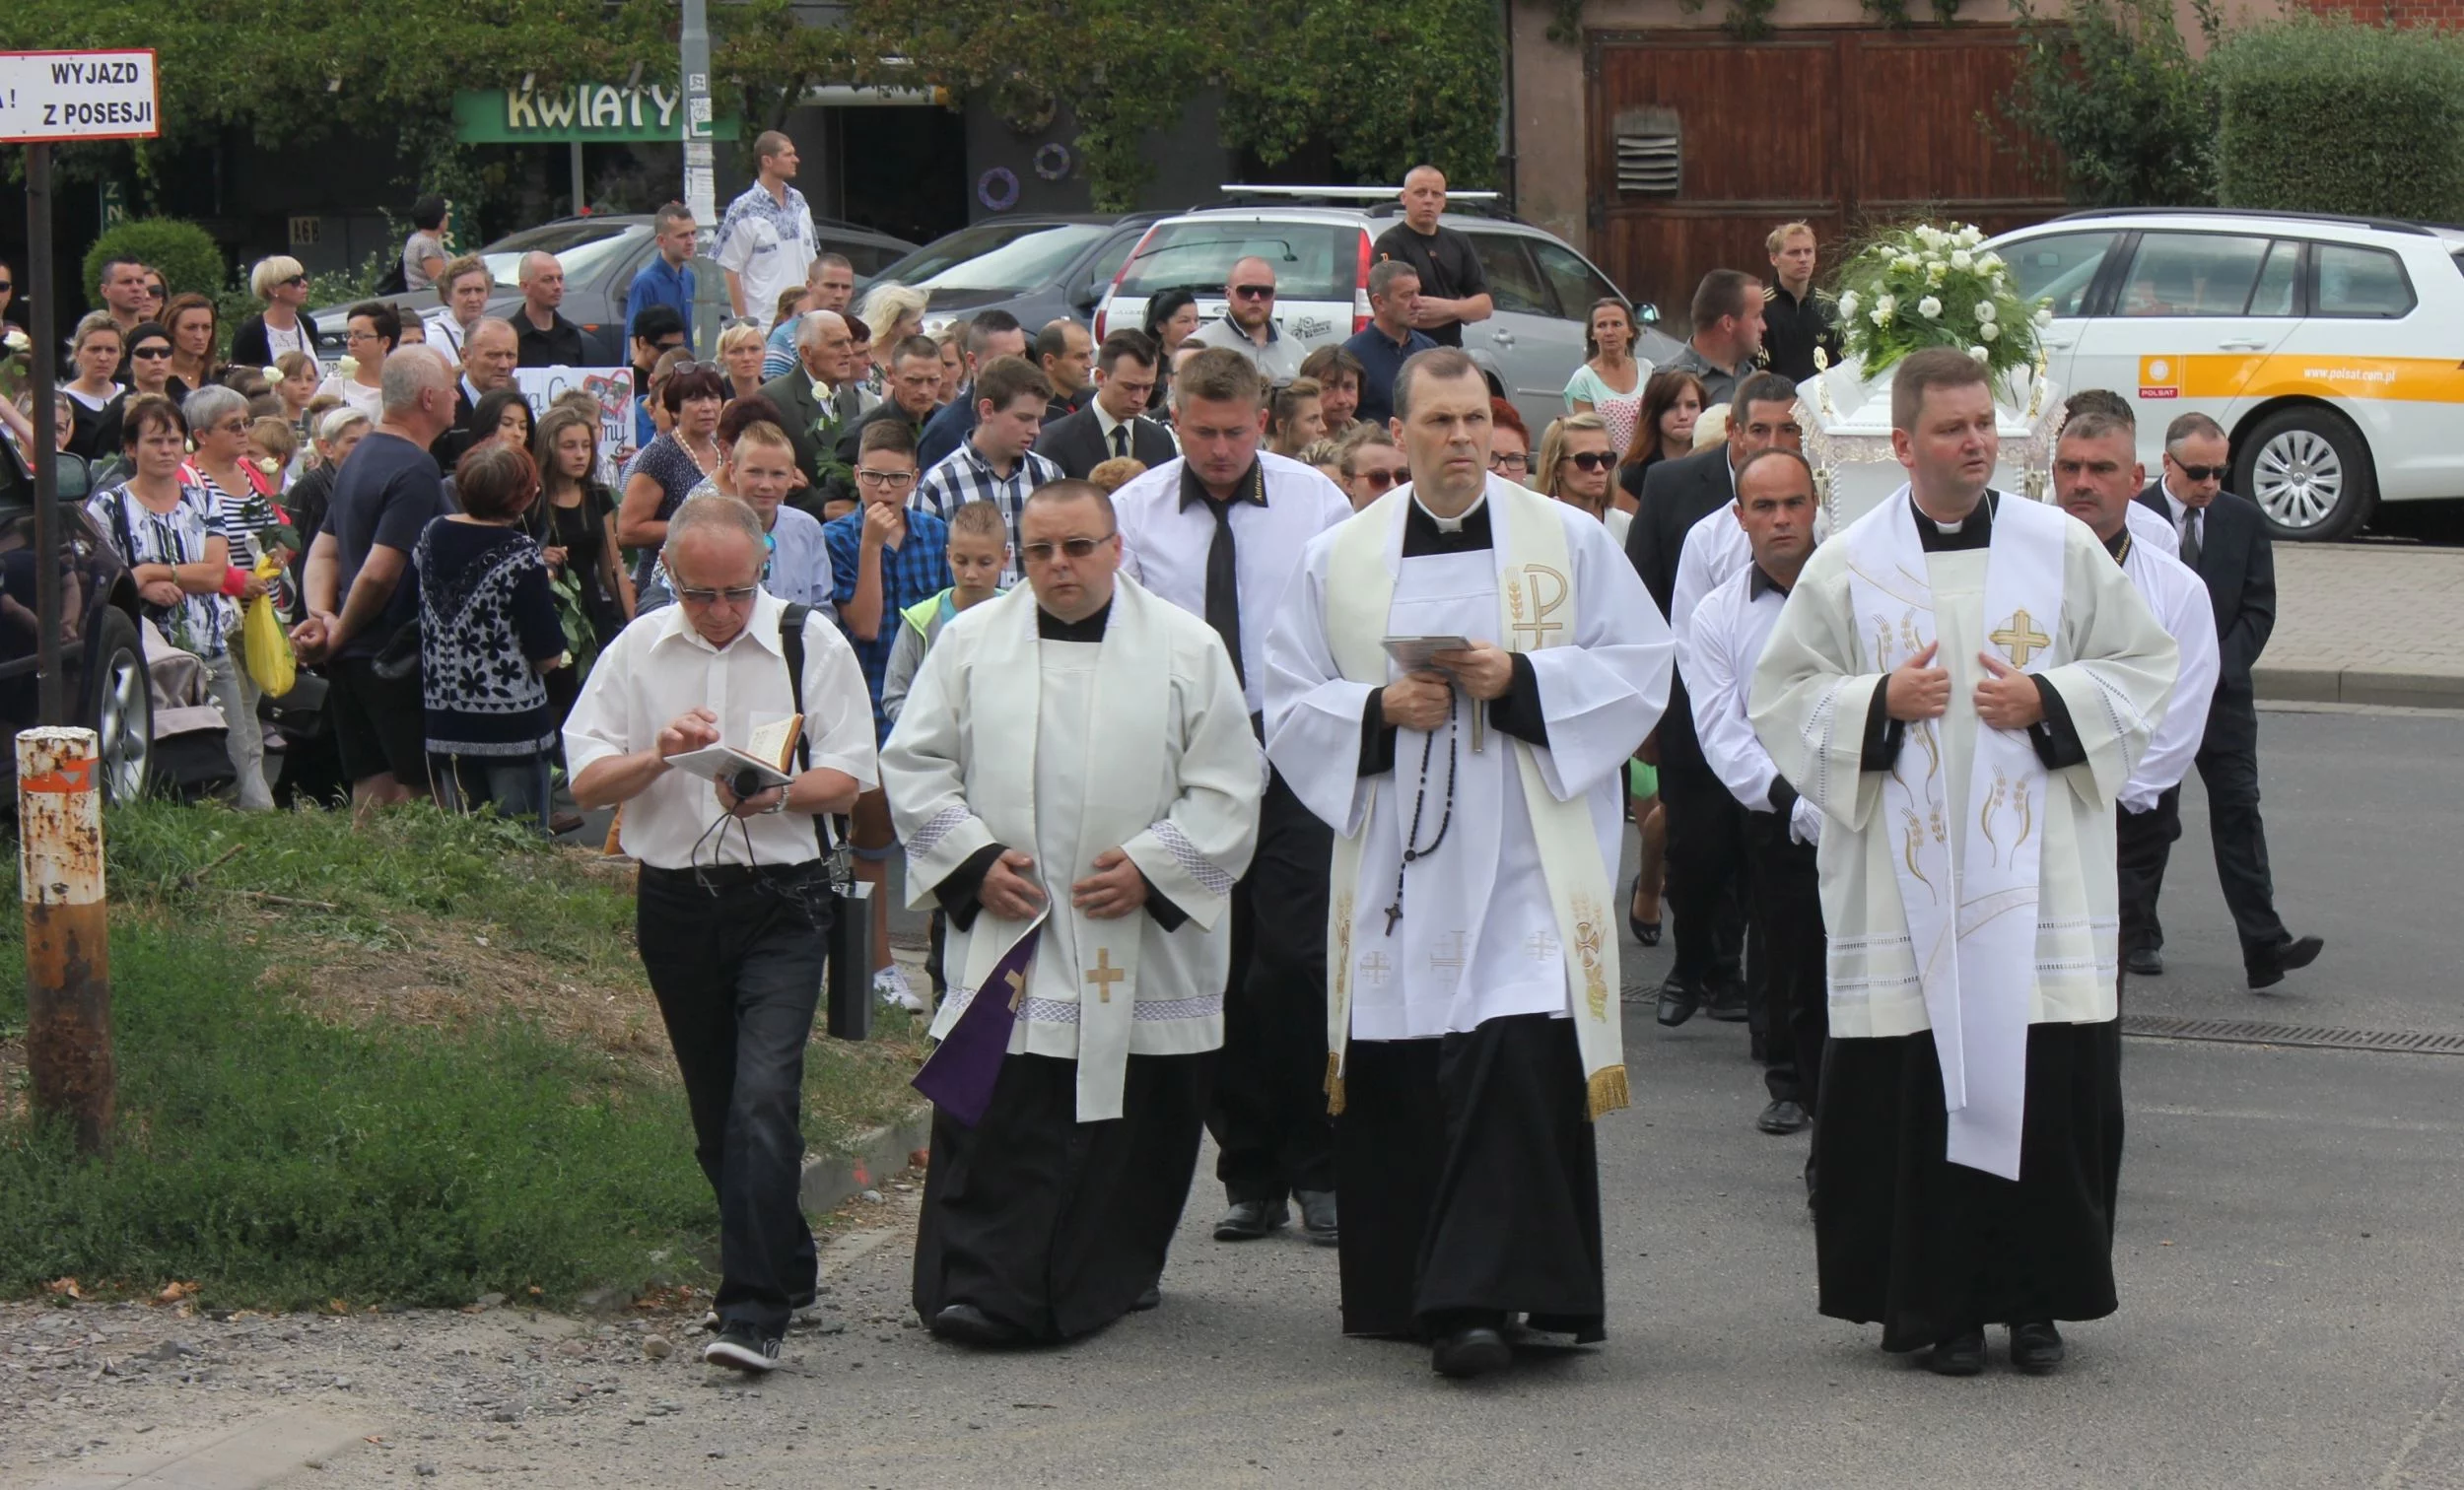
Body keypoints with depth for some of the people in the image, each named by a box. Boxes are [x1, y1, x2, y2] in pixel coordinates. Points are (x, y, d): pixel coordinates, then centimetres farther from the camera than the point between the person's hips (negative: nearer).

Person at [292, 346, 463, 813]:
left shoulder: (361, 456, 13)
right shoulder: (416, 470, -17)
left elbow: (323, 551, 14)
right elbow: (379, 573, -23)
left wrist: (321, 614, -2)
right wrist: (339, 634, -9)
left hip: (351, 659, 9)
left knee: (372, 795, 11)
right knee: (420, 791, -4)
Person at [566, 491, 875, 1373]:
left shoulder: (810, 645, 0)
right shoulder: (637, 652, 7)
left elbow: (848, 781, -1)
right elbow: (585, 781, 3)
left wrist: (778, 793, -20)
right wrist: (659, 755, -16)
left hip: (782, 902, -4)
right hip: (675, 898, 4)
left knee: (763, 1099, -16)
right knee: (717, 1112, 11)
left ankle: (754, 1309, -19)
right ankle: (786, 1269, 29)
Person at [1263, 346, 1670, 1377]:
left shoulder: (1568, 540, 6)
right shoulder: (1339, 559, 10)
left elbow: (1639, 668, 3)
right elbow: (1290, 708, 9)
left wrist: (1519, 678, -10)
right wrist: (1381, 706, -10)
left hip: (1525, 859, -2)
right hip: (1395, 859, 2)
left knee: (1516, 1065, -14)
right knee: (1397, 1080, 2)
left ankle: (1480, 1294, -16)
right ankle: (1406, 1292, 14)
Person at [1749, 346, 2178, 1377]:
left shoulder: (2064, 550, 5)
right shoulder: (1848, 566, 4)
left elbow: (2145, 666, 9)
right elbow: (1781, 696, 6)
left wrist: (2048, 702, -8)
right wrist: (1880, 702, -11)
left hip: (2035, 872, 1)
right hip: (1906, 882, -1)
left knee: (2051, 1082, -1)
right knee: (1918, 1088, -2)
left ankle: (2035, 1297, 11)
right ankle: (1936, 1302, 8)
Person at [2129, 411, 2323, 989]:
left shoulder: (2243, 519, 5)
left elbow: (2259, 609, 5)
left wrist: (2218, 668, -9)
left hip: (2222, 691, 2)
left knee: (2239, 814, -5)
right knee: (2147, 818, 4)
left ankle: (2264, 947, -11)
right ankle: (2138, 936, 18)